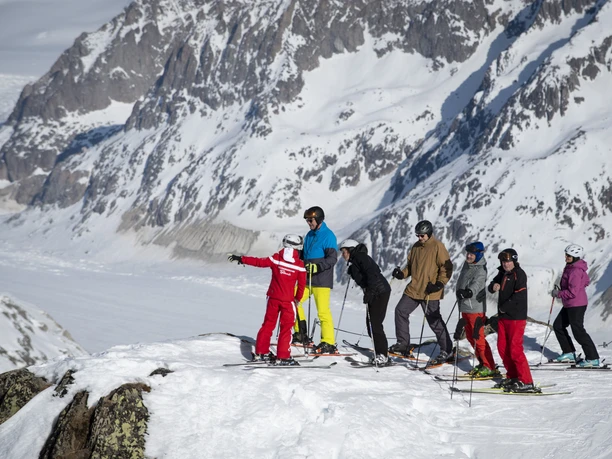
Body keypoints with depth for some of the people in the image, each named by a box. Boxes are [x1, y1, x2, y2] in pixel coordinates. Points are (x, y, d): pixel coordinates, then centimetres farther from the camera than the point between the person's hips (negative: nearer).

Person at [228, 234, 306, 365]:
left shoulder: (275, 259, -3)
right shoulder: (299, 265, -6)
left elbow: (259, 262, 2)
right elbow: (302, 284, 0)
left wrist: (241, 259, 12)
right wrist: (298, 298, 17)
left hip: (273, 297, 3)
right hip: (288, 300, -3)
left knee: (268, 324, 14)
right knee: (286, 327, 2)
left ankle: (261, 352, 19)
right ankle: (283, 357, -3)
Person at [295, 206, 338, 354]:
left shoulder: (328, 236, -9)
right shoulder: (309, 235, 15)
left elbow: (332, 258, -17)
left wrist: (316, 267, -27)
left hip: (321, 280, -8)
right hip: (307, 278, 8)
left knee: (323, 311, -10)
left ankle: (329, 343, -7)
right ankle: (301, 334, 12)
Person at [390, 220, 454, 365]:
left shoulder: (437, 247, -9)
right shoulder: (416, 247, 12)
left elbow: (447, 267, -11)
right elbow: (410, 266, 20)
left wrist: (440, 284, -21)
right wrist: (402, 273, 1)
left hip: (430, 292, -7)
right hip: (413, 290, 7)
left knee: (435, 321, -4)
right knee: (400, 311, 4)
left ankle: (446, 350, 6)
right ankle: (403, 343, 15)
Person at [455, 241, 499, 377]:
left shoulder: (480, 270, -14)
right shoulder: (467, 266, 12)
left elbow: (477, 284, -32)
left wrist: (469, 292, -49)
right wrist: (460, 293, 36)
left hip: (476, 308, -9)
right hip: (465, 307, 9)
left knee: (478, 337, -9)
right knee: (470, 336, 13)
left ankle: (490, 367, -2)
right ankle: (483, 364, 24)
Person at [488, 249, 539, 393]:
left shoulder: (519, 274, -12)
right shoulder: (502, 273, 12)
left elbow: (519, 295, -20)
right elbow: (492, 286, 16)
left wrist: (504, 307, -13)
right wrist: (493, 287, -8)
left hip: (516, 317, -8)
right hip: (503, 316, 8)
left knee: (515, 349, -11)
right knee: (502, 348, 10)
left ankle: (526, 382, -7)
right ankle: (513, 377, 23)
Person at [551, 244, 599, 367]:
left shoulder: (575, 272, -24)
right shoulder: (571, 267, 8)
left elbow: (572, 292, -26)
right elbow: (586, 281, 22)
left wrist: (558, 293, -12)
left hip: (576, 306, -11)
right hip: (569, 305, 11)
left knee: (578, 332, -6)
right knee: (558, 326, 17)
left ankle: (593, 359, -1)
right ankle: (569, 353, 23)